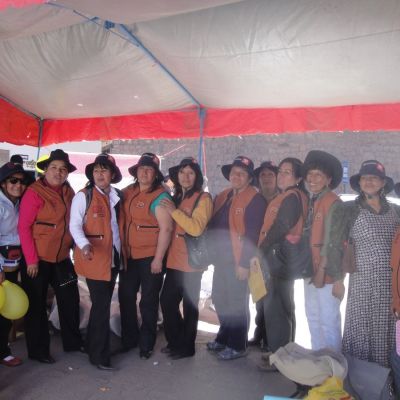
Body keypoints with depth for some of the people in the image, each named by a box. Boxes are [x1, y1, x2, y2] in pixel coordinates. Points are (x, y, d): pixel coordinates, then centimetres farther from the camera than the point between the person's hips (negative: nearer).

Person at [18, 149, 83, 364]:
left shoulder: (68, 192, 4)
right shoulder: (34, 192, -14)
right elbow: (24, 227, -16)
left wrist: (73, 244, 5)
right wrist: (31, 259, -17)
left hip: (62, 257, 6)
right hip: (37, 259, -6)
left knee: (70, 300, 14)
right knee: (37, 305, 9)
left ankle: (72, 342, 32)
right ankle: (37, 350, 25)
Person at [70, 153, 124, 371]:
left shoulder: (118, 196, 10)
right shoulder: (83, 196, -7)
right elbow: (74, 225, -14)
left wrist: (122, 251, 11)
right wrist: (84, 245, -31)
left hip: (114, 258, 6)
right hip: (94, 259, -6)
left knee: (103, 304, 16)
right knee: (101, 306, -4)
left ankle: (92, 345, 33)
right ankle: (99, 355, 10)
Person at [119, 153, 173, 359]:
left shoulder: (159, 196, -12)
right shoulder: (128, 192, 6)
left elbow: (166, 229, -17)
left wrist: (158, 259, -19)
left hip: (150, 256, -6)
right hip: (129, 255, 6)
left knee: (148, 302, 8)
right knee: (125, 297, 15)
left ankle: (146, 345, 26)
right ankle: (129, 339, 35)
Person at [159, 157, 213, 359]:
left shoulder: (203, 198, -7)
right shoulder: (175, 197, 14)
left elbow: (197, 228, -21)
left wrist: (174, 211, -19)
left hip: (191, 261, -7)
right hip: (174, 260, 7)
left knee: (189, 305, 5)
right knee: (167, 301, 11)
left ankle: (186, 346, 23)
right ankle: (175, 342, 30)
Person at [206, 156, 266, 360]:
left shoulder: (255, 200, -12)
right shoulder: (222, 196, 13)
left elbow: (252, 235, -18)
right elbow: (213, 226, 16)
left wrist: (244, 263, -20)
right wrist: (211, 253, 12)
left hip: (238, 262, -8)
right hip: (221, 259, 8)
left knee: (236, 303, 3)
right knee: (219, 299, 18)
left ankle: (237, 346, 19)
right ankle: (224, 338, 36)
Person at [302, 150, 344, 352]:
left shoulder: (333, 203, -14)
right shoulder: (309, 202, 9)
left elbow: (336, 243, -16)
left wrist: (338, 278, -16)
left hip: (327, 274, -8)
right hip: (311, 271, 8)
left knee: (328, 323, 2)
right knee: (313, 320, 19)